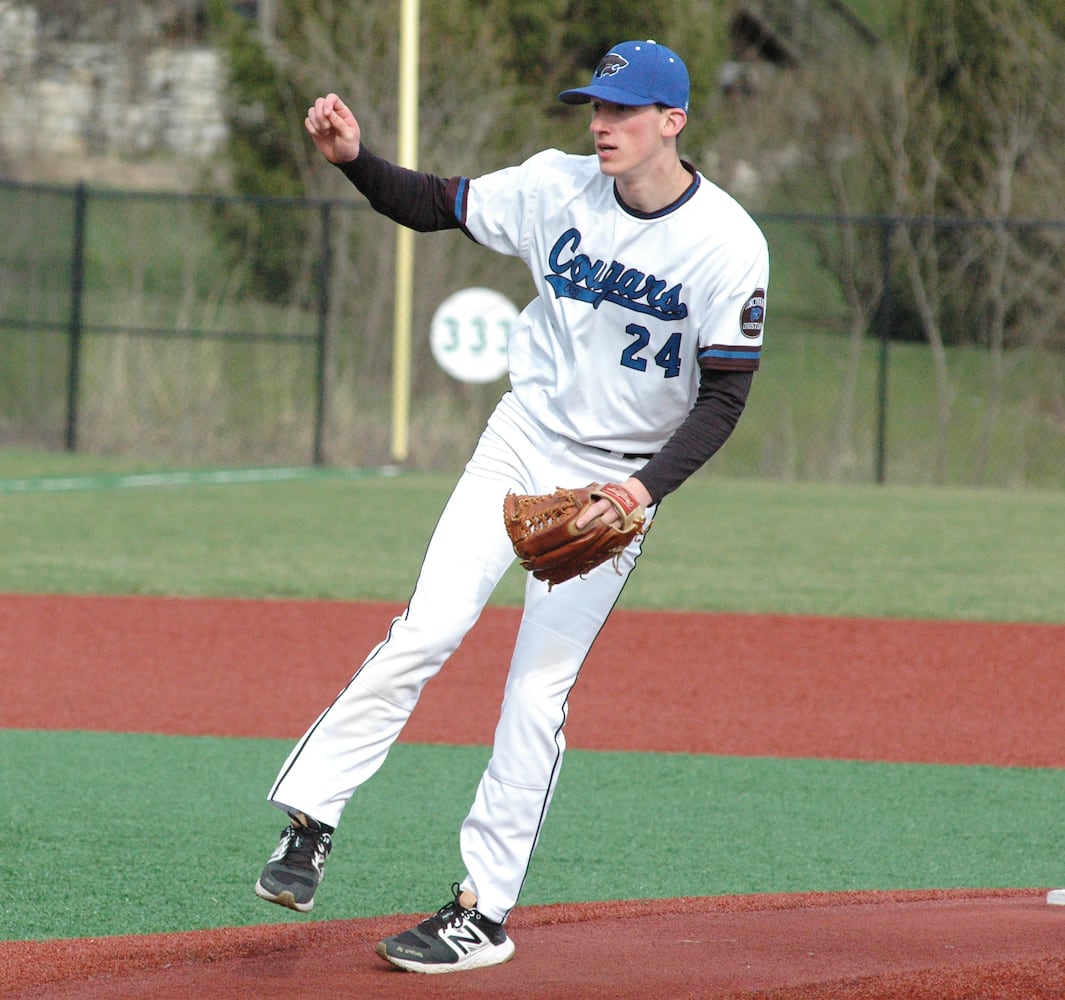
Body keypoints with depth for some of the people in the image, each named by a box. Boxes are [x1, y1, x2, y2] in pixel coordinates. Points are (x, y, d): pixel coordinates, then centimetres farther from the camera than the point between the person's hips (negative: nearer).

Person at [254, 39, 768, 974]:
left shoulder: (727, 244, -16)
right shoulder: (558, 186, -6)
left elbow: (726, 394, -15)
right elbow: (435, 205, 4)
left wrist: (647, 489, -26)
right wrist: (355, 159, -15)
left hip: (619, 481, -3)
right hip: (520, 443, 3)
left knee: (538, 693, -5)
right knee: (428, 629, -12)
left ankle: (485, 912, 1)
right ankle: (311, 819, -4)